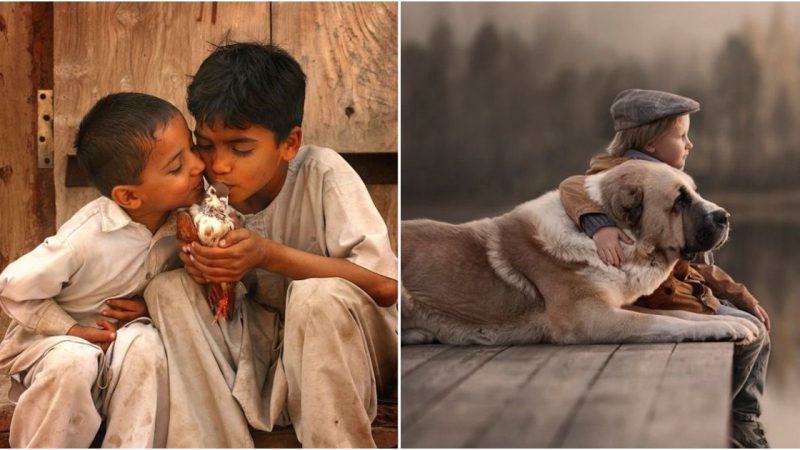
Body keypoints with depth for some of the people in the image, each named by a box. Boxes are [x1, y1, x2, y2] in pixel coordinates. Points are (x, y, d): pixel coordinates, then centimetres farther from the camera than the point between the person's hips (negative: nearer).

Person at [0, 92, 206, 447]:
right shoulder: (87, 237, -29)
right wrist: (73, 331, -18)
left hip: (124, 334, 4)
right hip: (51, 336, -3)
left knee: (145, 345, -28)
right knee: (74, 362, -35)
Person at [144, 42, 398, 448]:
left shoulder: (322, 175, -20)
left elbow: (385, 285, -26)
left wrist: (268, 254, -30)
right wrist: (195, 263, -20)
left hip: (348, 345, -5)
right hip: (260, 349, 5)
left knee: (320, 297, -35)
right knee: (167, 290, -15)